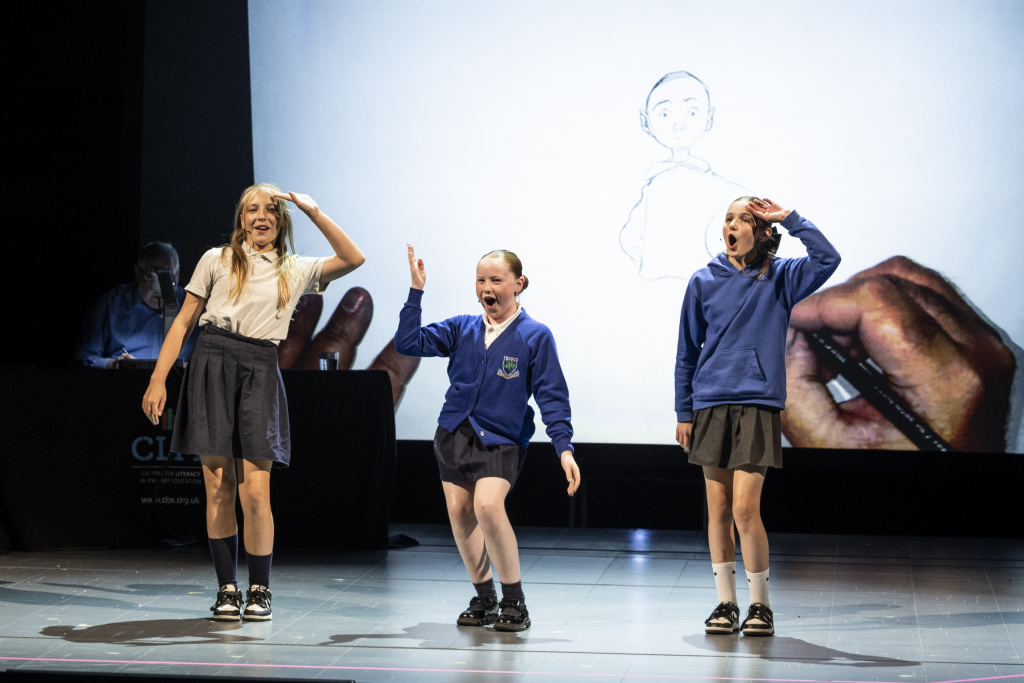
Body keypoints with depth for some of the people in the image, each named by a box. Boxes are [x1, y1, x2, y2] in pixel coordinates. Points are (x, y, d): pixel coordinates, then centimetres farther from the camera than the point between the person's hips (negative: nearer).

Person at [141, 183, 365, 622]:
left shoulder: (295, 271, 15)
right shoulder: (217, 260, 11)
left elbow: (352, 259, 3)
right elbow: (183, 322, 10)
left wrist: (313, 212, 2)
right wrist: (158, 379, 3)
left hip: (260, 371, 0)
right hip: (213, 363, 0)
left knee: (255, 491, -8)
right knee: (219, 486, -2)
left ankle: (259, 590, 6)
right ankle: (226, 589, 7)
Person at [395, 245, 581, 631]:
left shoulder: (535, 336, -3)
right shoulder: (462, 329, 7)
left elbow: (551, 396, -4)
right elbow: (408, 343, 4)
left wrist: (564, 448, -14)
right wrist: (416, 292, -2)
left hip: (502, 439, -5)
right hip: (454, 434, 5)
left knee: (487, 506, -24)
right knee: (459, 512, 3)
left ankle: (514, 602, -9)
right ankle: (484, 598, 22)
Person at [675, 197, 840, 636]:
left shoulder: (780, 278, 4)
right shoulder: (703, 282, 7)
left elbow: (827, 259, -14)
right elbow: (687, 351, 11)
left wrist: (789, 218, -11)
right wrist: (684, 411, 8)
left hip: (759, 404, -2)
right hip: (710, 405, 2)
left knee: (745, 509, -10)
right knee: (718, 509, 5)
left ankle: (760, 605, 5)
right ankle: (725, 603, 15)